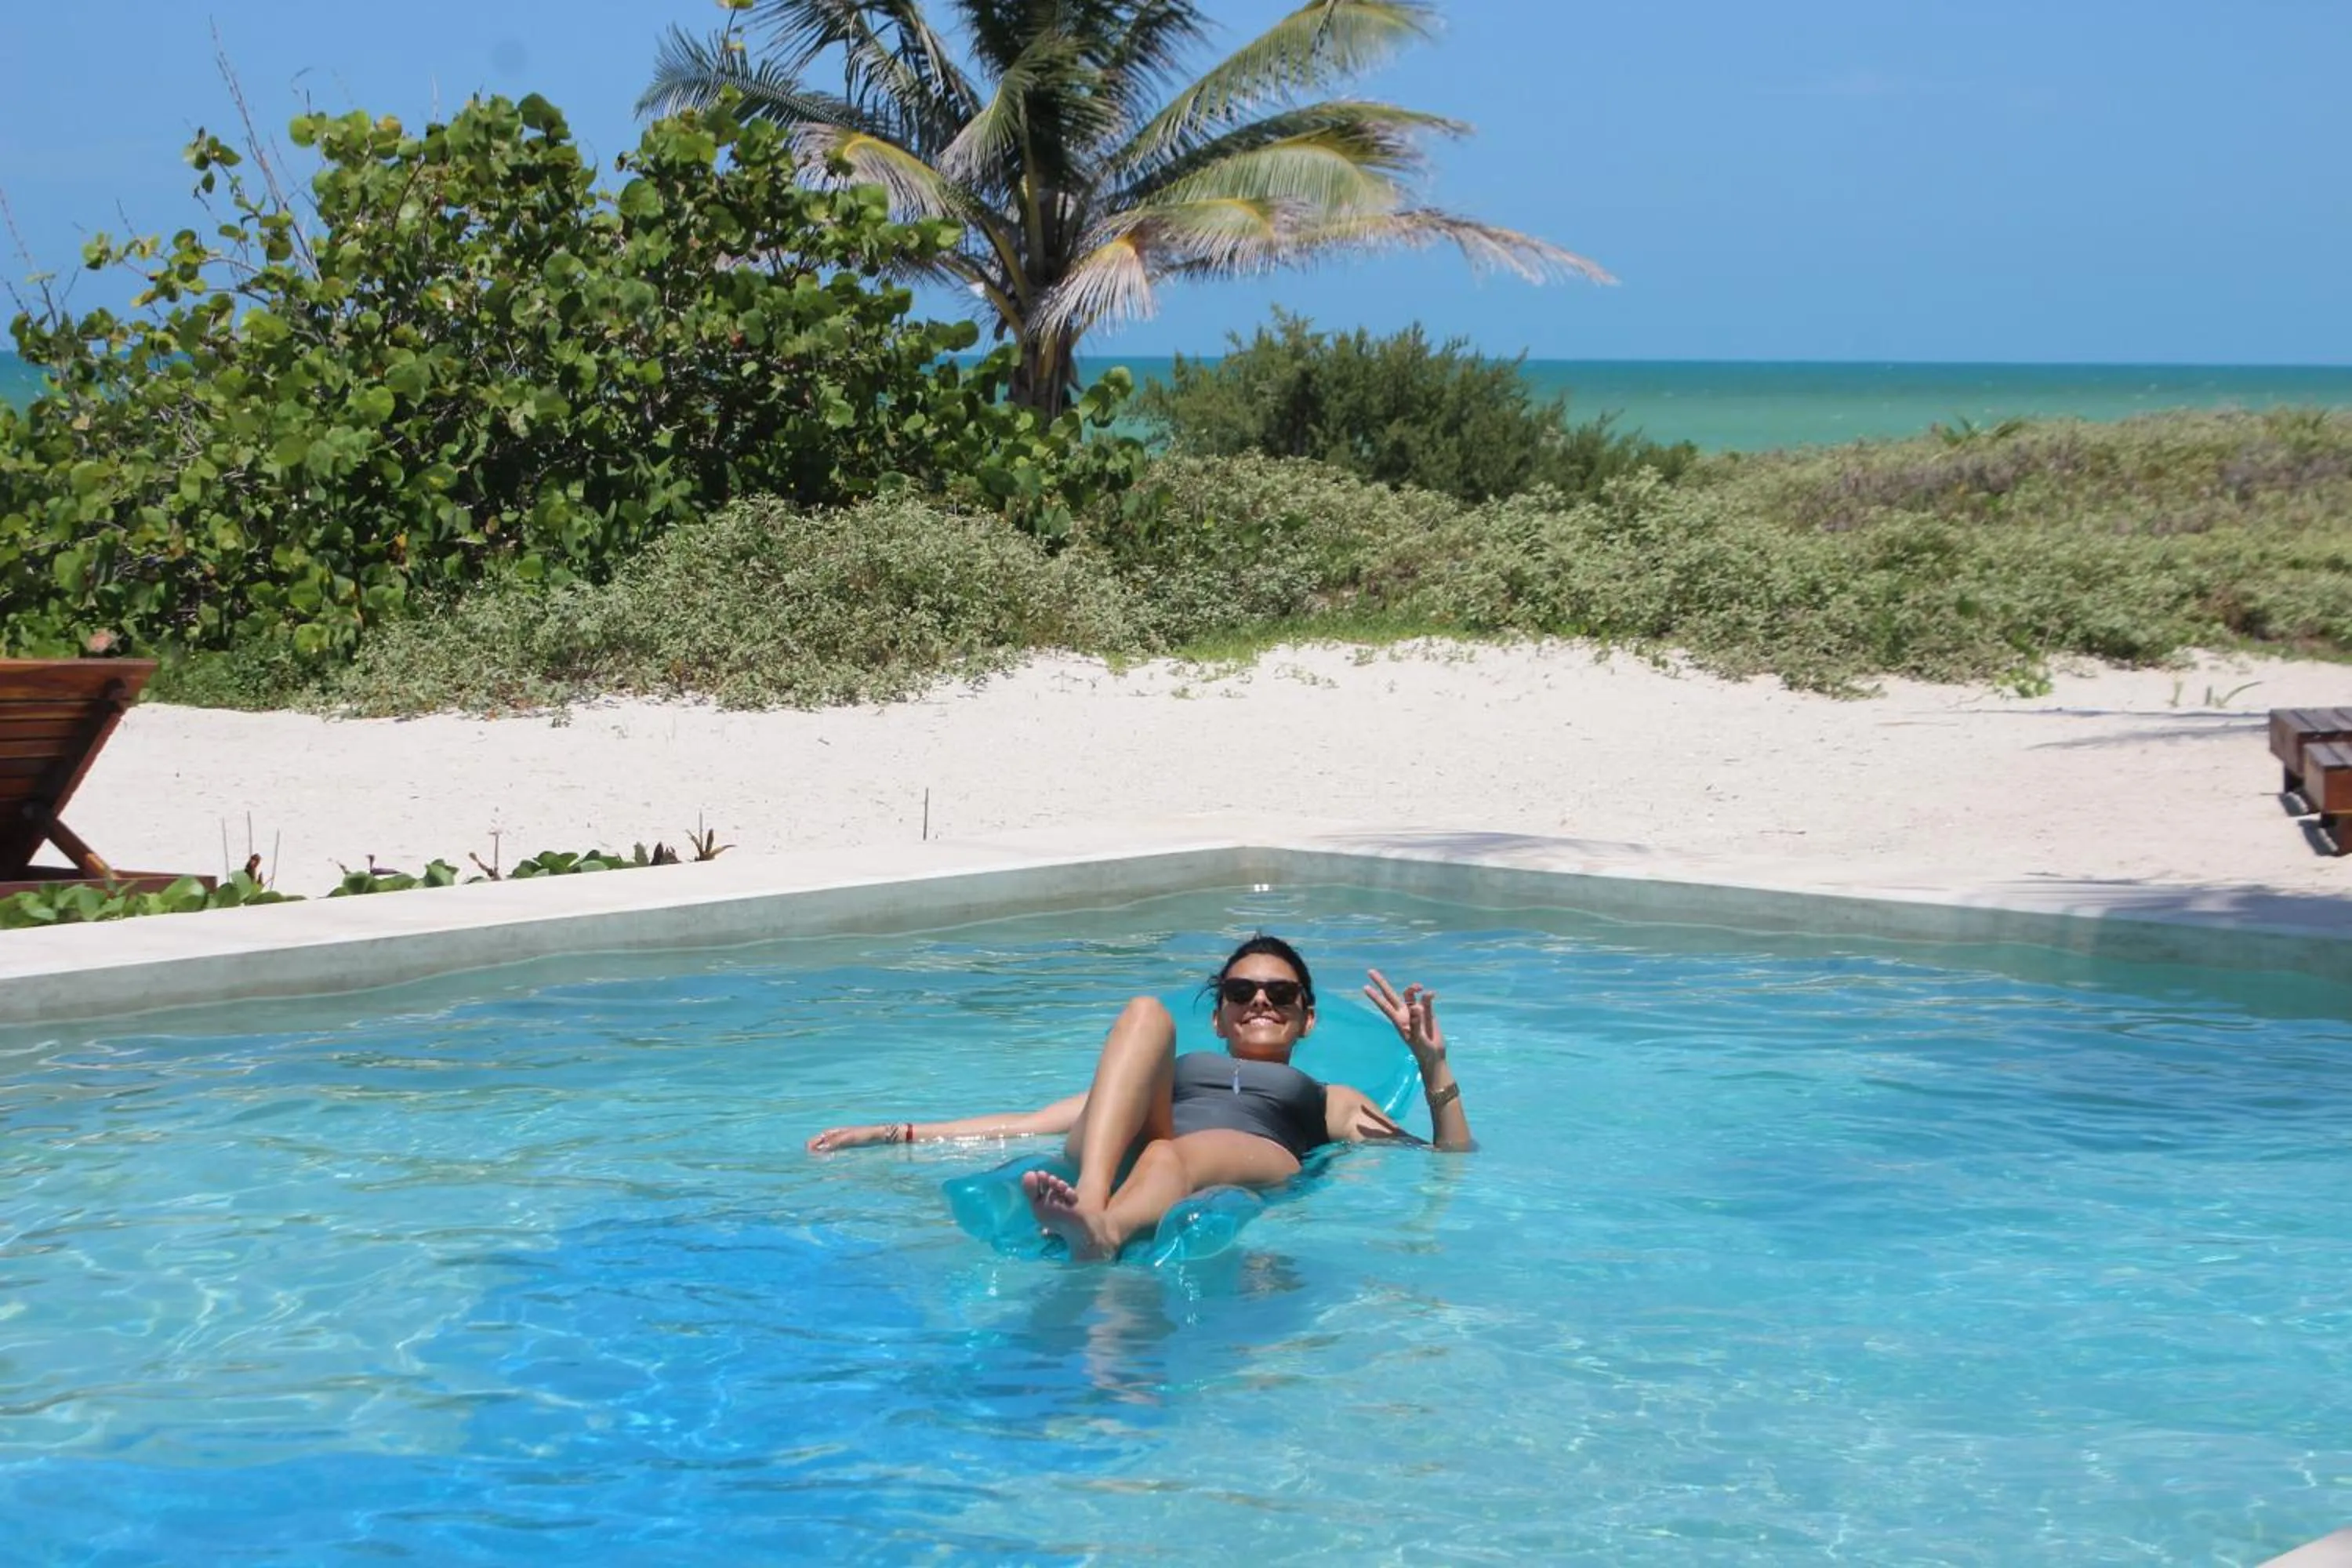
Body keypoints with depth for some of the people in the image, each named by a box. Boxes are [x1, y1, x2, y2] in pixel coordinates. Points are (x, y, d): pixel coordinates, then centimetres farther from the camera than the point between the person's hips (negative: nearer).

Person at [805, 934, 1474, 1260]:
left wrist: (1435, 1067, 9)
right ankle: (1089, 1202, -48)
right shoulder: (1168, 1075, 42)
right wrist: (899, 1134, 23)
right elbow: (1037, 1121, 33)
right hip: (1125, 1158, 2)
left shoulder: (1333, 1101, 38)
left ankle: (1101, 1232, -74)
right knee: (1145, 1012, -21)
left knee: (1180, 1155, -37)